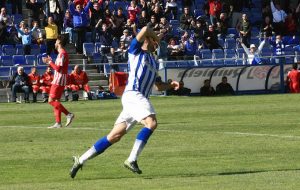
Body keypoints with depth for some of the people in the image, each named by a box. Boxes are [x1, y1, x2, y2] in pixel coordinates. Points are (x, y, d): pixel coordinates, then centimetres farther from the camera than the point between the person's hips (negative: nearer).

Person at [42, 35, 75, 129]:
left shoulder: (62, 54, -14)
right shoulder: (62, 53, 17)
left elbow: (58, 68, -20)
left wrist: (50, 62, -11)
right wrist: (50, 62, 14)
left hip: (58, 81, -10)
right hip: (58, 80, 10)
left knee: (51, 100, -12)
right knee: (55, 101, 9)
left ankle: (68, 114, -17)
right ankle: (58, 123, 6)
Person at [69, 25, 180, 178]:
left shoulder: (154, 62, 28)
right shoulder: (135, 51, 6)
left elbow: (159, 86, 33)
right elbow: (145, 30, -9)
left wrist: (170, 85, 14)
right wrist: (156, 37, 9)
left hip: (139, 99, 8)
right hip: (133, 94, -8)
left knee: (114, 136, 4)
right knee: (151, 122, -28)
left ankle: (80, 160, 8)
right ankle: (132, 160, -30)